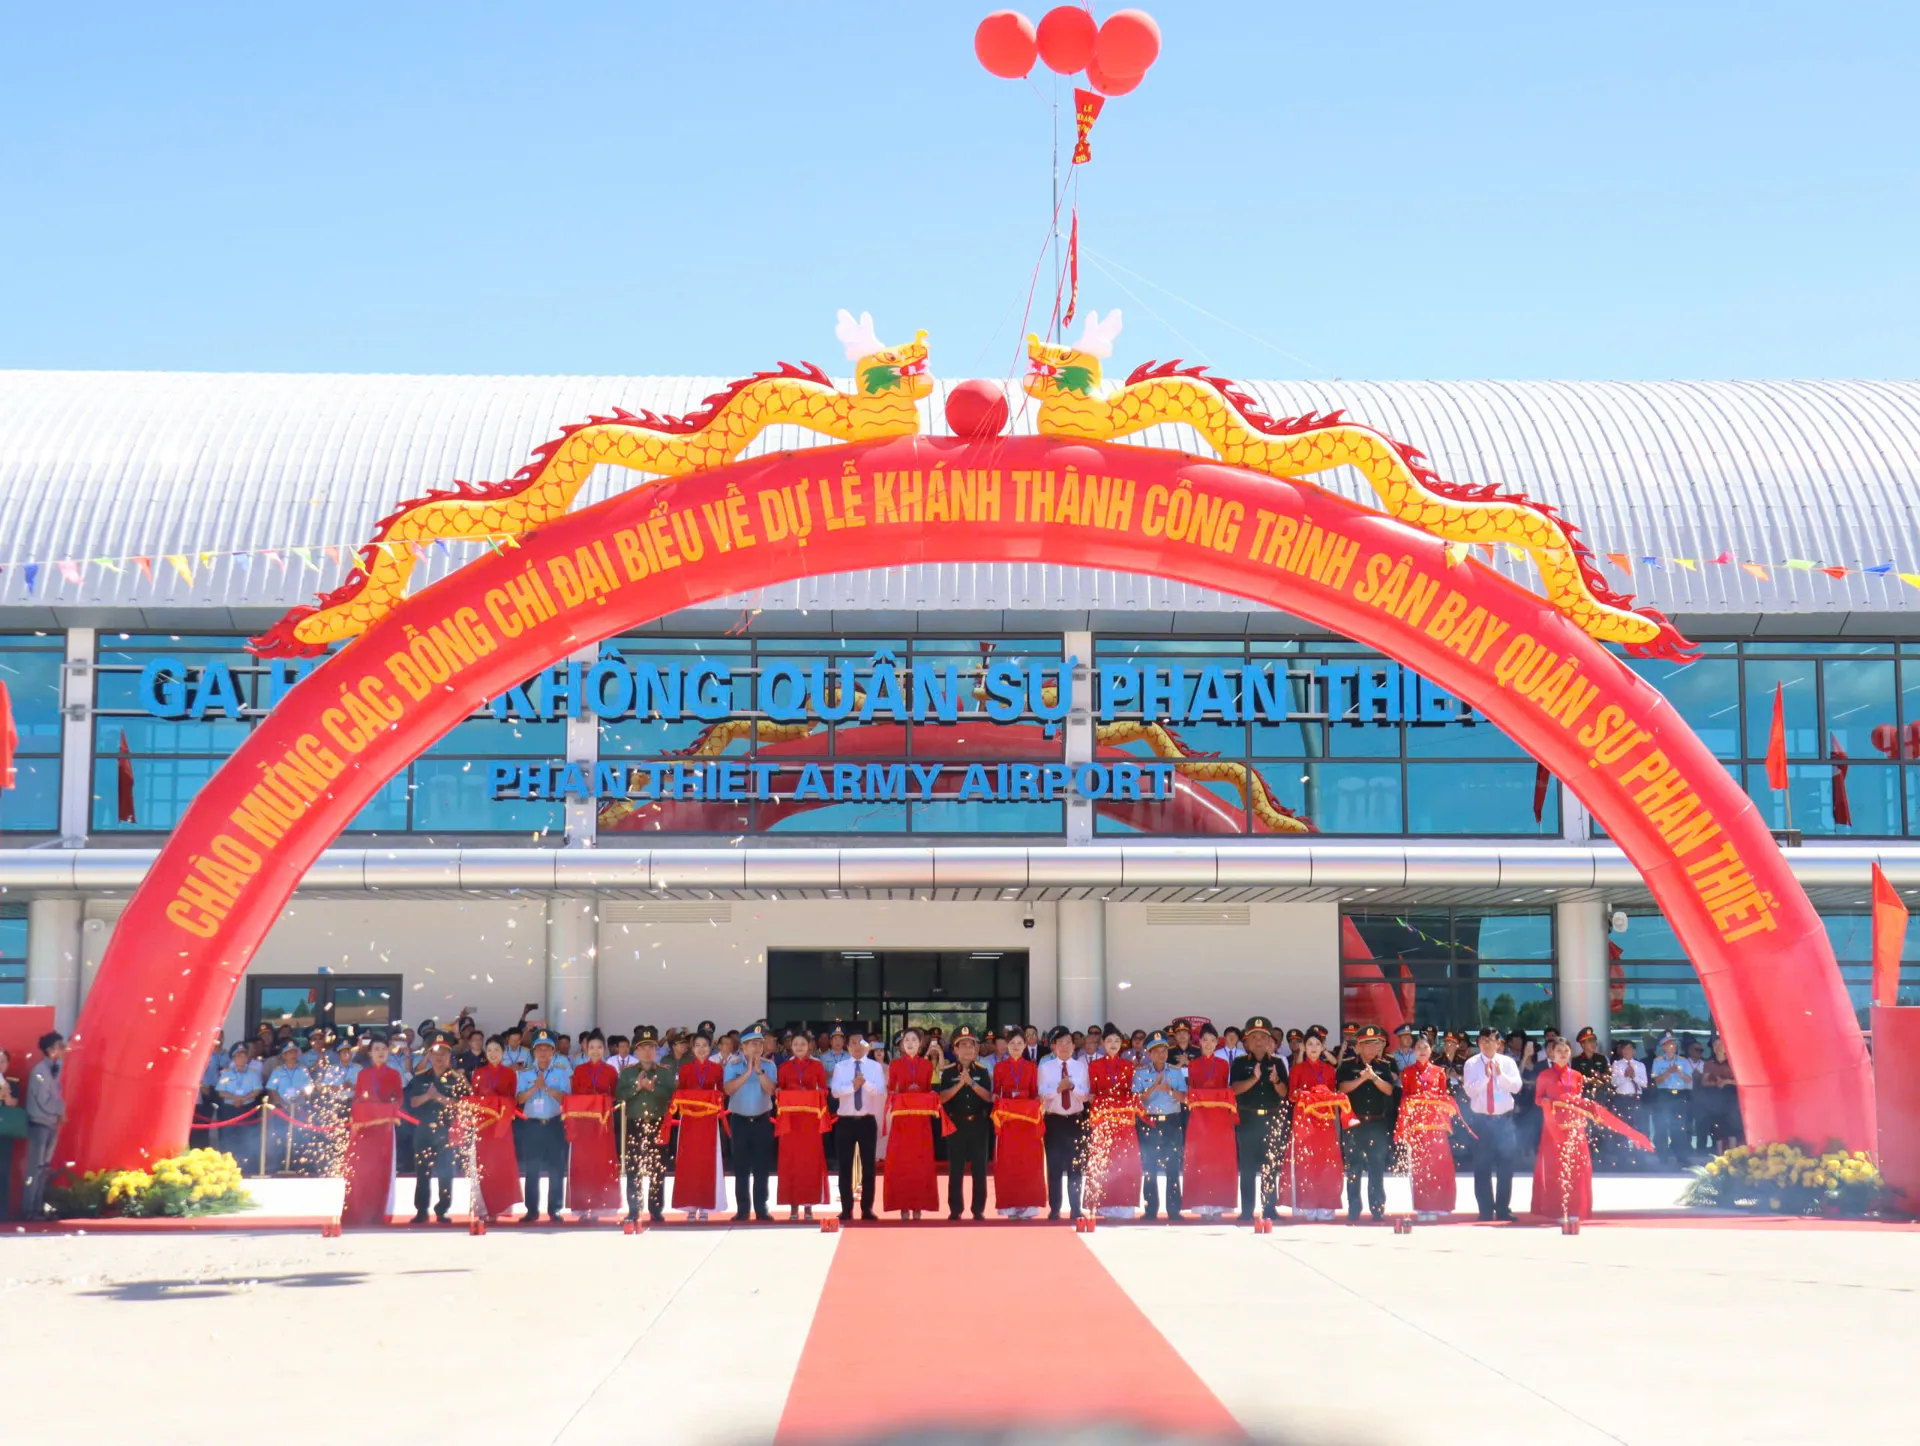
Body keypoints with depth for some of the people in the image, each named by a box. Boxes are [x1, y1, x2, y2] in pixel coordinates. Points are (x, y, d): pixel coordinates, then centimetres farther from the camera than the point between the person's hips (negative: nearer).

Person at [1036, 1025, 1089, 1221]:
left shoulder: (1081, 1066, 3)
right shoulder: (1045, 1067, 2)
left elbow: (1084, 1095, -3)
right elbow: (1043, 1094, -7)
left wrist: (1072, 1086, -22)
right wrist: (1058, 1088, -25)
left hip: (1076, 1120, 1)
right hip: (1054, 1121, -1)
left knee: (1075, 1166, 5)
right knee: (1054, 1166, 0)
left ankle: (1075, 1208, 11)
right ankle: (1054, 1209, 5)